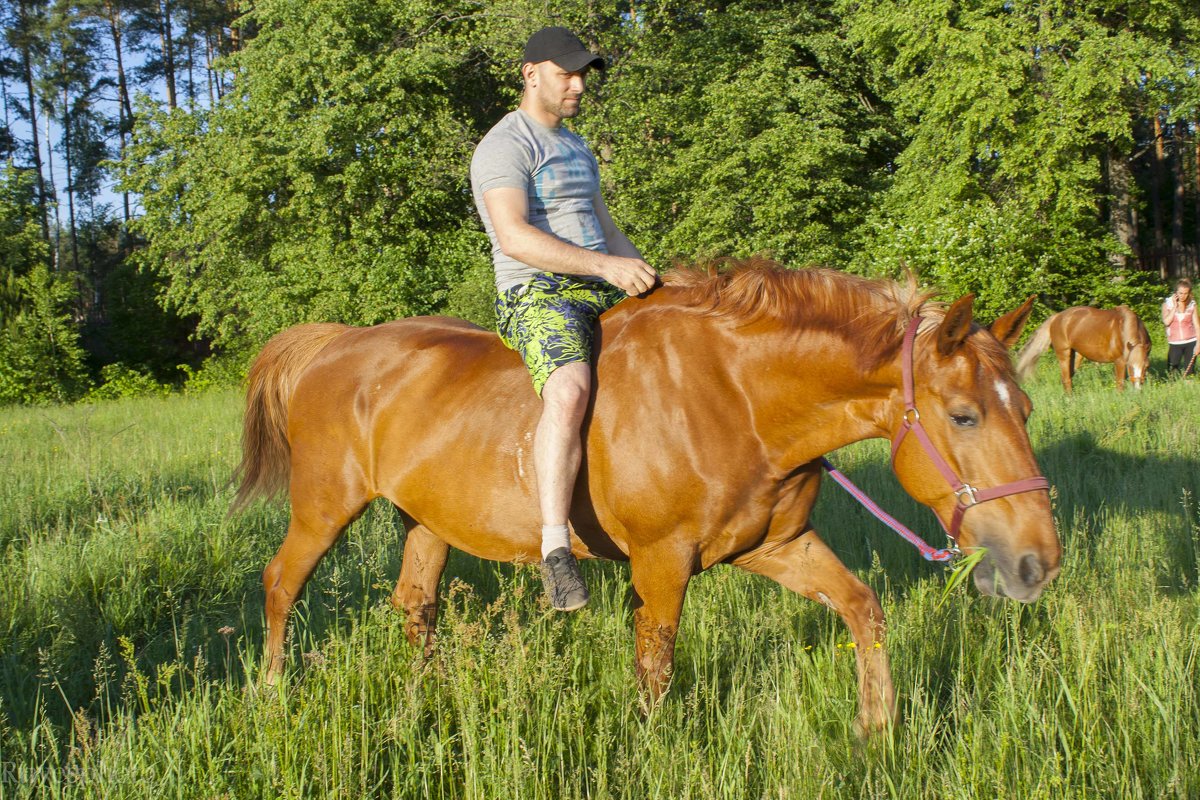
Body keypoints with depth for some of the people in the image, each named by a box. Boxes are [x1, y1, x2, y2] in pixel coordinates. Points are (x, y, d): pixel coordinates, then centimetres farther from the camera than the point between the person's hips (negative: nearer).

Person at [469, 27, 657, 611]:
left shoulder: (576, 148, 24)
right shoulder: (505, 146, -6)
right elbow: (514, 237, -22)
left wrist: (648, 276, 14)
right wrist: (606, 266, -28)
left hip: (606, 296, 9)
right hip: (537, 296, -9)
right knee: (569, 390, -37)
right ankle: (556, 551, -41)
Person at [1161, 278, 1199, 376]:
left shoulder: (1192, 304, 1)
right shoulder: (1168, 303, -1)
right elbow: (1166, 321, -16)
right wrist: (1175, 307, -14)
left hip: (1190, 342, 0)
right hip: (1174, 343, 0)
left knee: (1189, 372, 3)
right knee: (1172, 372, -2)